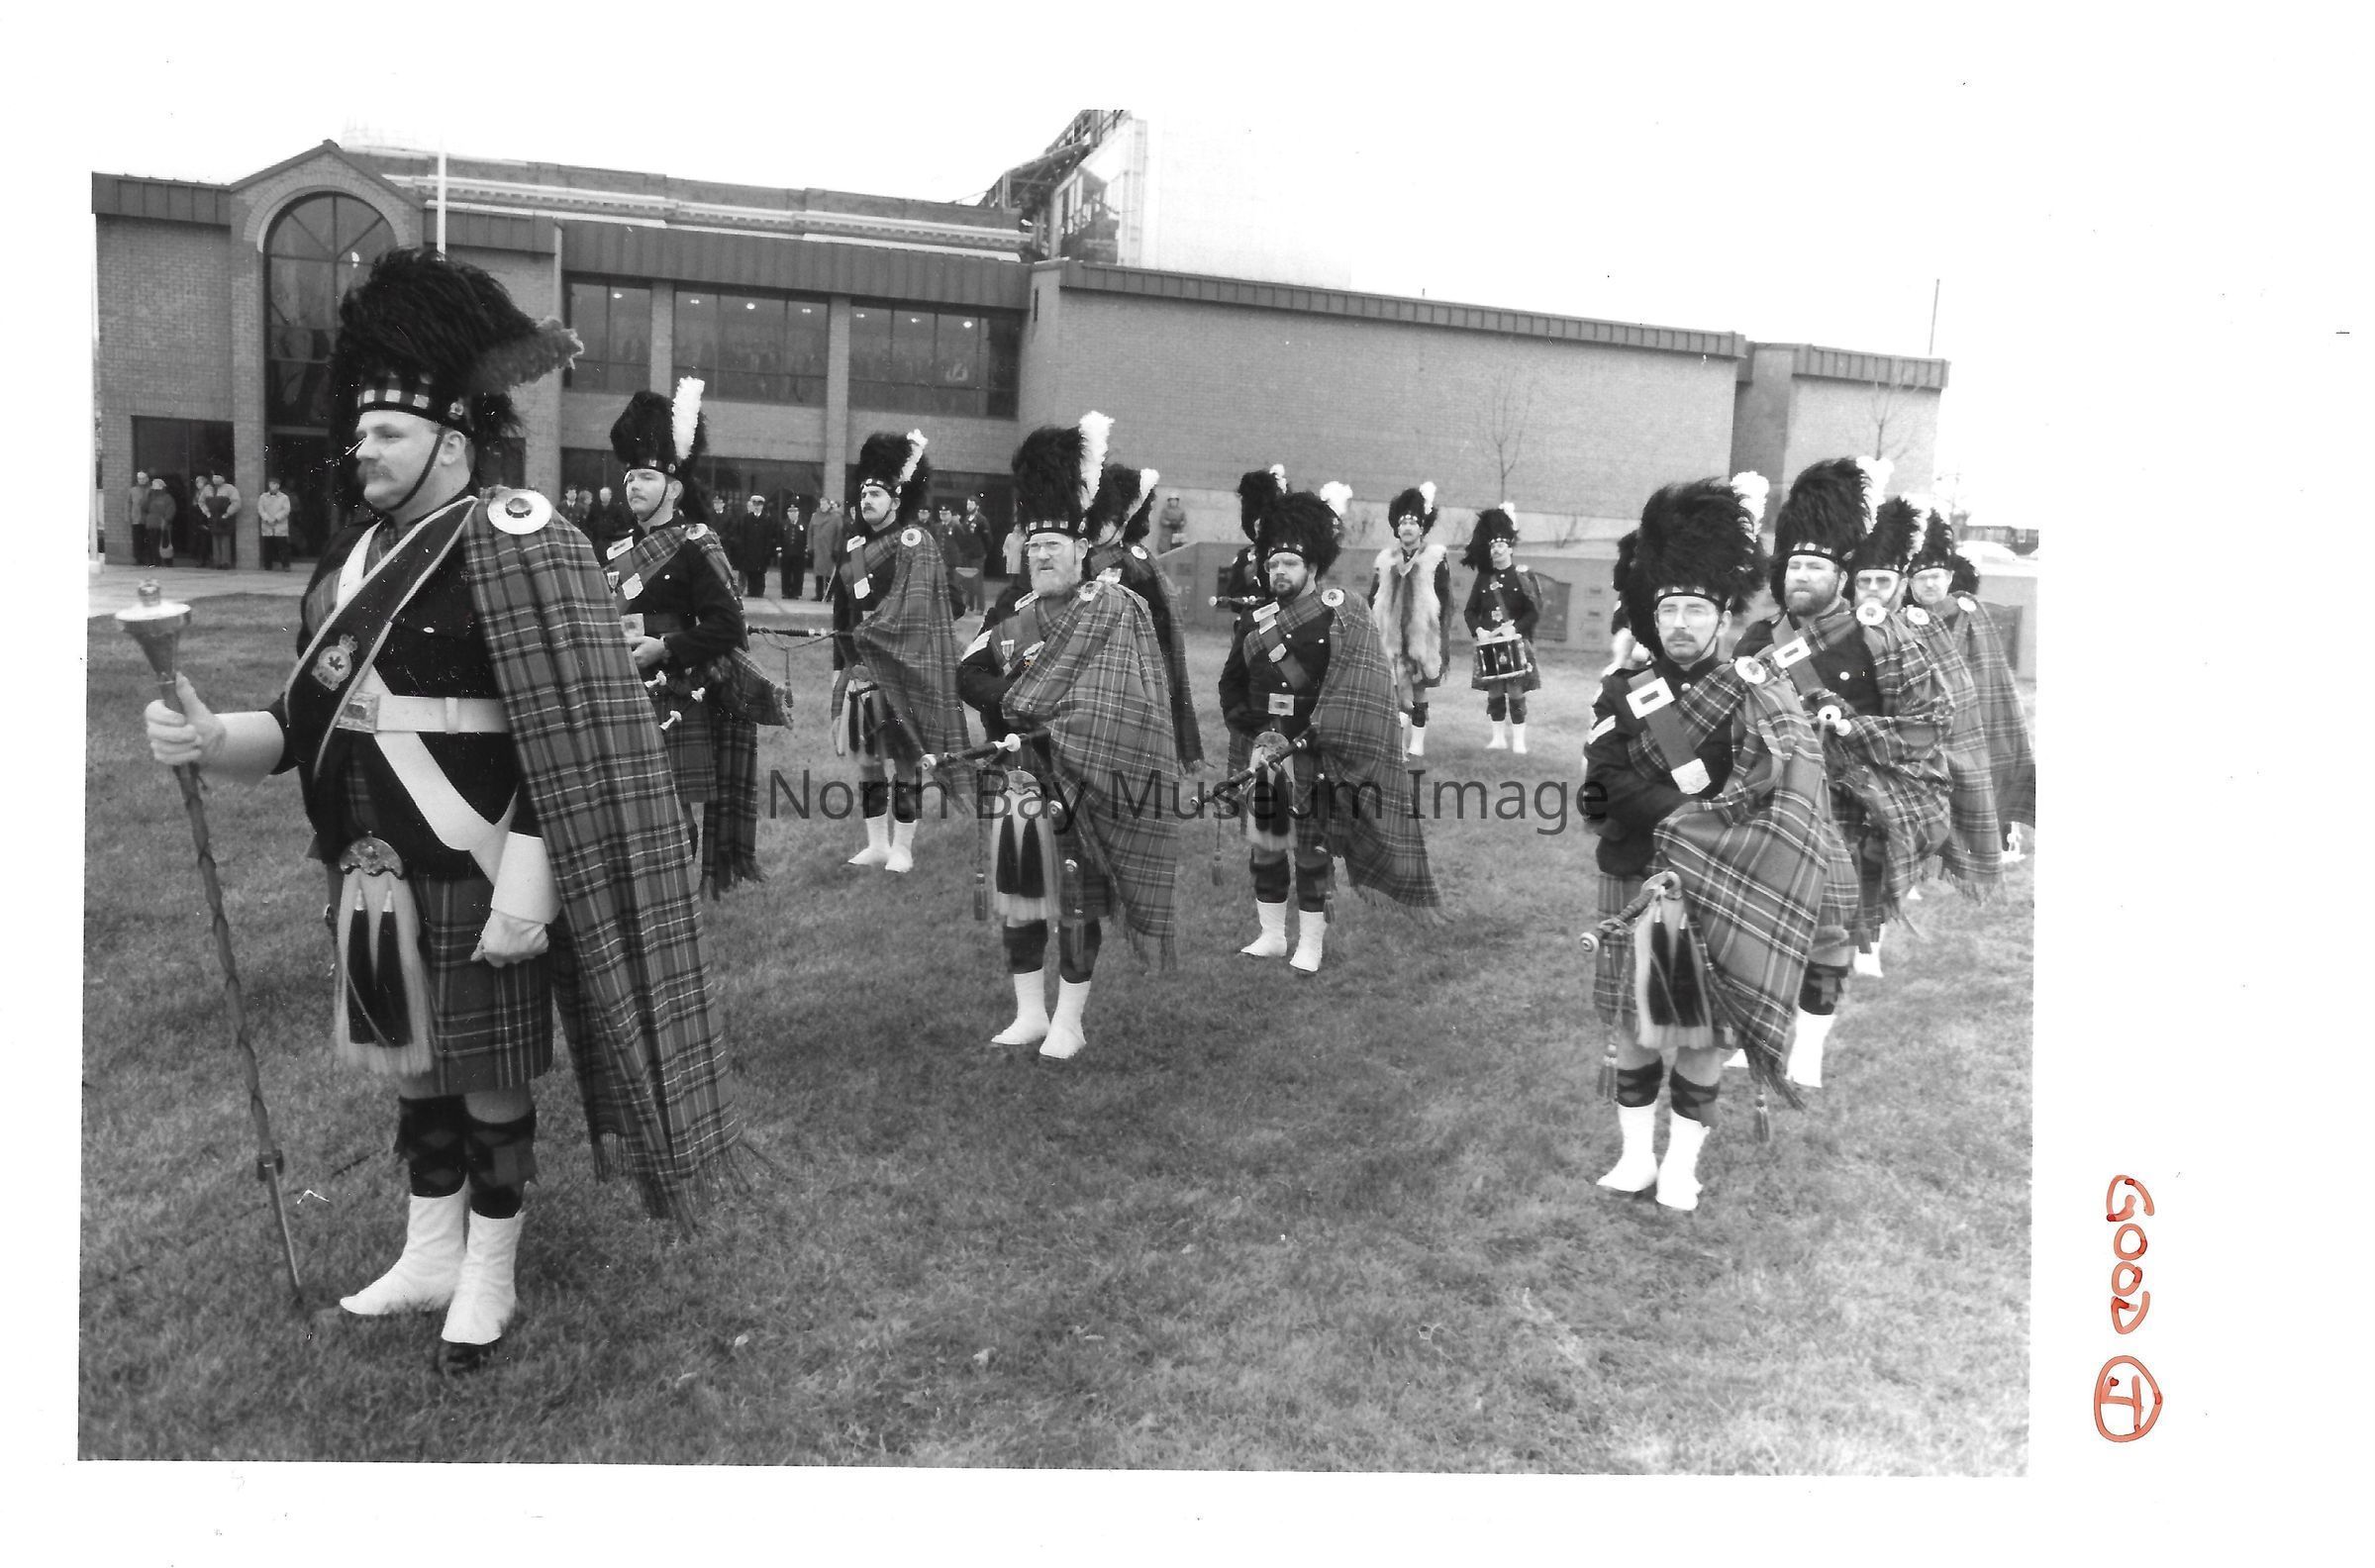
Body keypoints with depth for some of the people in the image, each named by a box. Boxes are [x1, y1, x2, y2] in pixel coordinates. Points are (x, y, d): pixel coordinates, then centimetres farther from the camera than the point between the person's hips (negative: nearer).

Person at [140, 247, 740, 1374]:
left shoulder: (511, 548, -15)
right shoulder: (350, 561, 9)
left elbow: (565, 742, -19)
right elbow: (307, 727, 13)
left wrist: (526, 894, -22)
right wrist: (209, 741, -7)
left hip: (476, 884, -7)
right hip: (378, 881, 7)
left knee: (489, 1079, 8)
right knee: (415, 1069, 18)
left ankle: (489, 1281, 26)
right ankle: (430, 1256, 35)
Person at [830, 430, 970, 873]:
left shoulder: (916, 541, -7)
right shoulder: (853, 545, 12)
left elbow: (910, 608, -16)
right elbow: (843, 611, 15)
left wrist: (865, 635, -18)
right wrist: (840, 662, 12)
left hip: (904, 667, -6)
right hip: (862, 665, 7)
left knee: (903, 758, -1)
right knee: (866, 756, 8)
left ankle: (902, 848, 7)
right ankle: (877, 844, 17)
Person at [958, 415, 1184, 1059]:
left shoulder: (1116, 609, -5)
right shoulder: (1011, 605, 10)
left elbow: (1120, 699, -15)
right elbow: (969, 674, 2)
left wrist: (1025, 699, -17)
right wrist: (1014, 705, -16)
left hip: (1083, 783, -5)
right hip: (1019, 777, 5)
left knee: (1078, 899, 3)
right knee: (1017, 893, 10)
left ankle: (1068, 1022, 15)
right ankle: (1029, 1013, 24)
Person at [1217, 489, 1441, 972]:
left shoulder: (1344, 614, -4)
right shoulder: (1254, 621, 8)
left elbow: (1358, 688, -9)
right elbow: (1232, 685, 5)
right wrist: (1259, 735, -11)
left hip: (1316, 751, -4)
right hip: (1263, 748, 4)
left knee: (1313, 846, 2)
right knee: (1263, 844, 8)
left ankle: (1310, 945, 13)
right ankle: (1271, 936, 22)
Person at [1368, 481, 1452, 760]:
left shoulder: (1436, 559, 1)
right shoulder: (1386, 560, 10)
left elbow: (1444, 605, -2)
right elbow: (1373, 602, 12)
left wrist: (1443, 647, -7)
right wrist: (1372, 637, 5)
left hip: (1422, 640, -3)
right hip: (1392, 640, 3)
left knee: (1418, 692, 3)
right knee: (1397, 693, 1)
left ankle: (1416, 745, 10)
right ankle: (1398, 748, 5)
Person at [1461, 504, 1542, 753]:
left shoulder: (1523, 577, -1)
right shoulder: (1483, 578, 8)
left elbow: (1535, 612, -4)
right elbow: (1470, 610, 9)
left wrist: (1515, 628, -18)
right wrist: (1477, 630, -9)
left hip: (1516, 644, -3)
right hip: (1489, 644, 3)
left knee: (1516, 692, -4)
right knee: (1494, 692, 6)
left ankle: (1518, 740, 1)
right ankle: (1499, 737, 15)